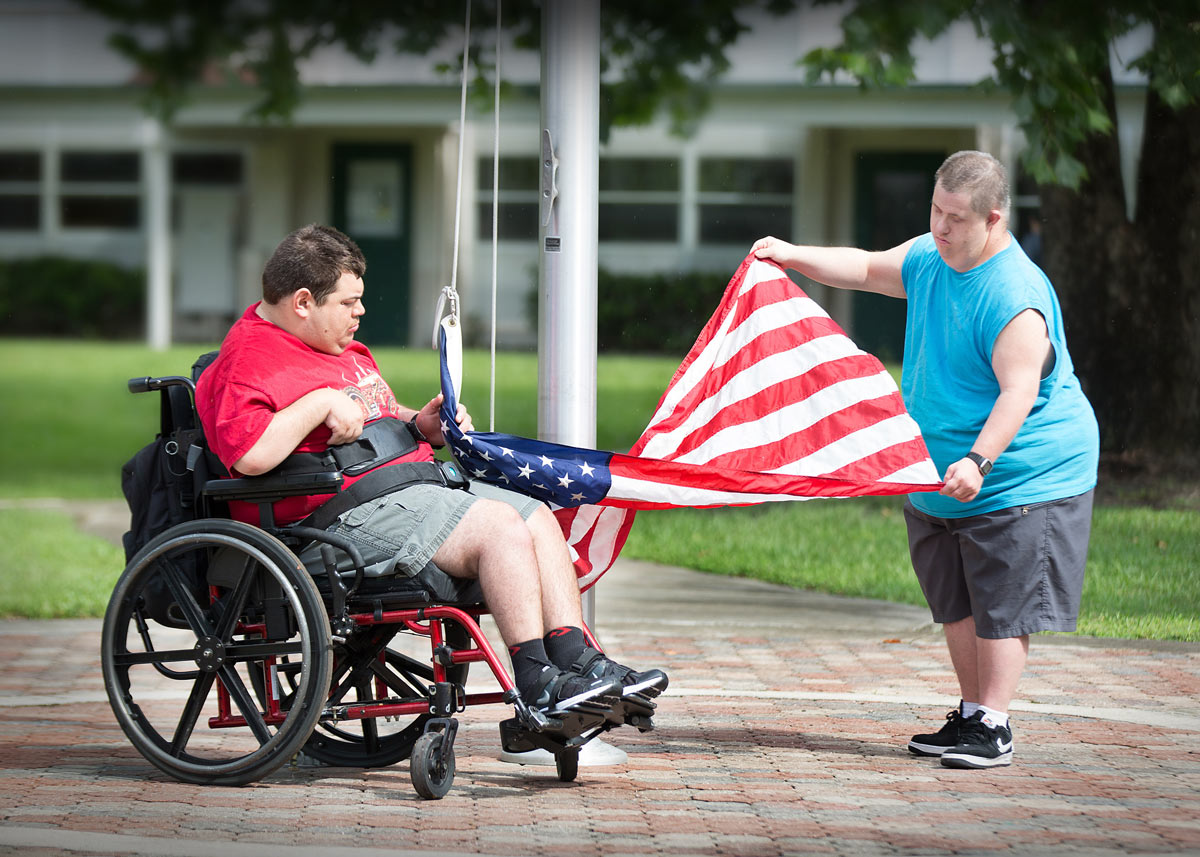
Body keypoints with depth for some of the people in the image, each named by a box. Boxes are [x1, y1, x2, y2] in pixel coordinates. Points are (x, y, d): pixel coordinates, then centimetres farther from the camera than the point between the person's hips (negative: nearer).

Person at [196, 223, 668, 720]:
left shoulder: (344, 350, 23)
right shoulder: (248, 361, -11)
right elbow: (250, 455, -29)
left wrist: (420, 426, 14)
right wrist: (322, 403, -22)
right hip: (347, 512, -11)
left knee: (539, 519, -1)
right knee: (500, 526, -22)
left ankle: (576, 661, -8)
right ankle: (537, 687, -21)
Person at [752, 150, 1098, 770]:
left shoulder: (1015, 297, -24)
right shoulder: (928, 258, 4)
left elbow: (1019, 393, -29)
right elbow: (867, 269, 21)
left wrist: (978, 462, -40)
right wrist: (794, 256, 7)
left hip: (1021, 477, -9)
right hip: (940, 481, 9)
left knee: (1002, 604, -6)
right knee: (956, 602, 12)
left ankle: (993, 726, -3)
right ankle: (970, 715, 21)